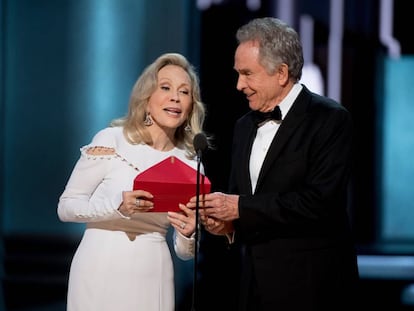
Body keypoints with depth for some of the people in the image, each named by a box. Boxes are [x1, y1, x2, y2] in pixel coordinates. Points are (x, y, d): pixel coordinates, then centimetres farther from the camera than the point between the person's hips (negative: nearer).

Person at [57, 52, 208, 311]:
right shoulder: (111, 140, -6)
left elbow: (185, 251, 8)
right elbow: (66, 206, -6)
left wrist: (188, 233, -14)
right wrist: (119, 205, -21)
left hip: (153, 279, 3)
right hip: (103, 273, -3)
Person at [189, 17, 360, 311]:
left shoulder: (331, 119, -10)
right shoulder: (245, 126, 13)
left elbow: (320, 200, -21)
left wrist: (240, 208, -19)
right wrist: (227, 225, -5)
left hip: (311, 286, -6)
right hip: (256, 284, 6)